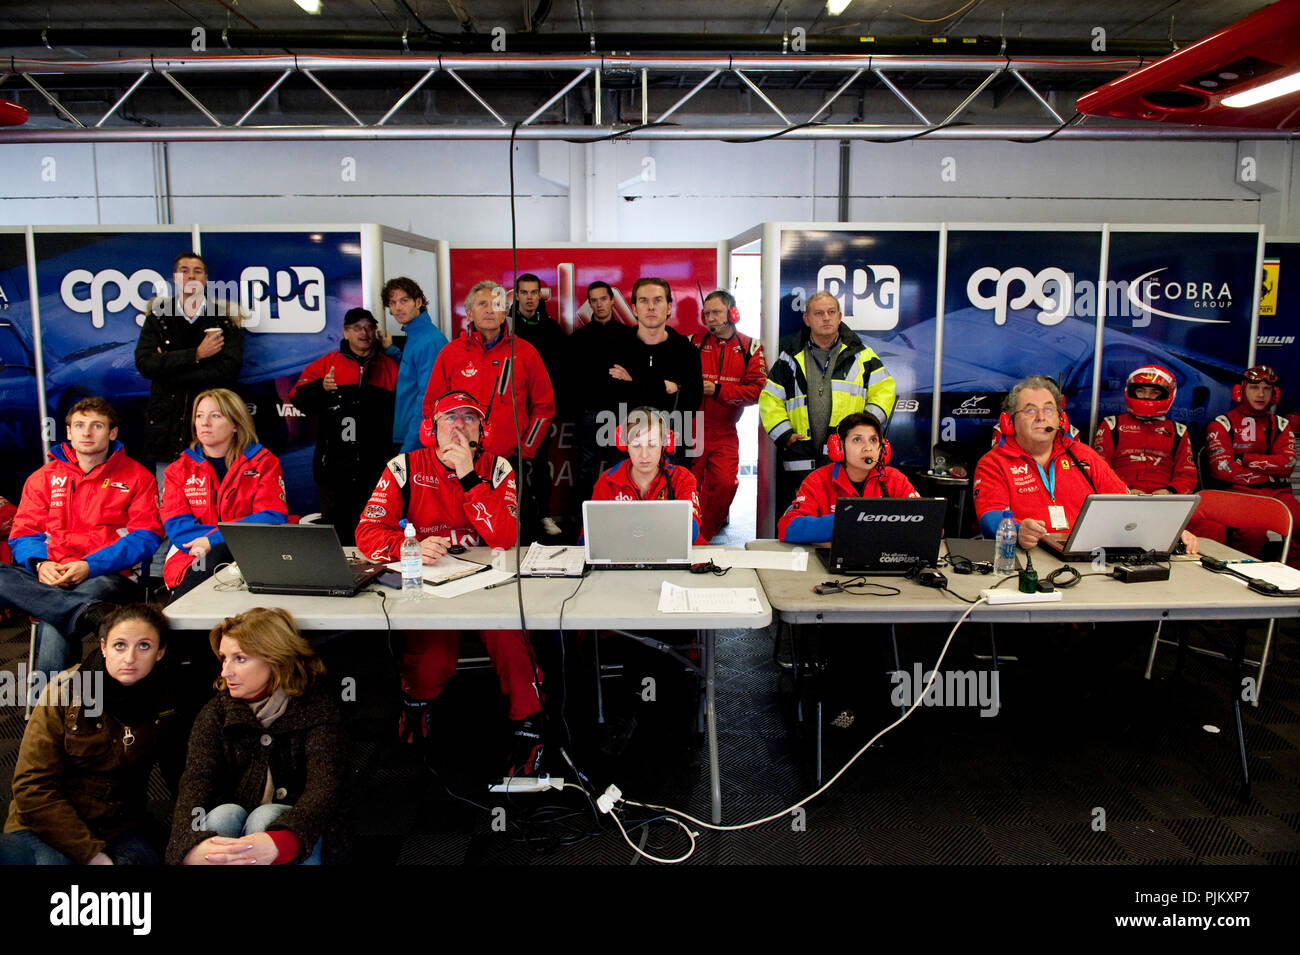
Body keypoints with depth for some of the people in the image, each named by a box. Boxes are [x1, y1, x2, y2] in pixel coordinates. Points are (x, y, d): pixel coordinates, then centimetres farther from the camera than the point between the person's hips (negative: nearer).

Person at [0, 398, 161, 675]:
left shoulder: (137, 476, 10)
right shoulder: (44, 478, 21)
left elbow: (146, 536, -1)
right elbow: (22, 534, 15)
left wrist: (90, 565, -15)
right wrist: (41, 563, -10)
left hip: (107, 576, -4)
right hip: (49, 578, 4)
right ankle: (89, 612, -48)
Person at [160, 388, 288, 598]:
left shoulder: (264, 462, 9)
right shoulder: (178, 469, 14)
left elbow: (273, 518, -5)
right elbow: (175, 525, 1)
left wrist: (213, 539, -14)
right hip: (191, 563, 0)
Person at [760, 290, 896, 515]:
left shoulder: (860, 356, 12)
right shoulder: (790, 358, 12)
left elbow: (883, 390, 12)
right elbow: (770, 399, 12)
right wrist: (784, 434, -2)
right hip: (801, 460, 1)